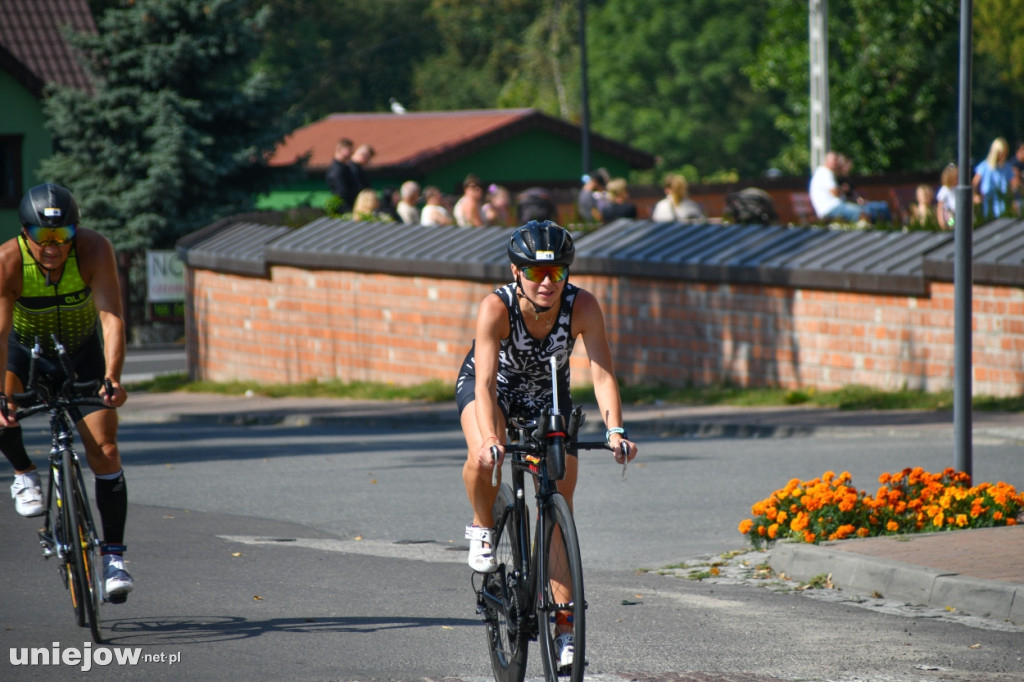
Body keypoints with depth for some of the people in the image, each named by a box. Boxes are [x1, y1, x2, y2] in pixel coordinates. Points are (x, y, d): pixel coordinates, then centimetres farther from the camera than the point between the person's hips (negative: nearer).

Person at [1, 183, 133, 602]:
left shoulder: (94, 249, -31)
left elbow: (112, 317, -39)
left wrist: (112, 378, -53)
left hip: (82, 350, 0)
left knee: (104, 451, -8)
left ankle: (113, 556, 2)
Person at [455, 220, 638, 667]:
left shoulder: (582, 306, -29)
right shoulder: (496, 307, -34)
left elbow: (602, 373, -33)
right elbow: (485, 383, -40)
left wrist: (614, 431, -48)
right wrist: (490, 438, -55)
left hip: (547, 395, 2)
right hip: (490, 389, -2)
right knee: (483, 458, -35)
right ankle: (482, 528, -4)